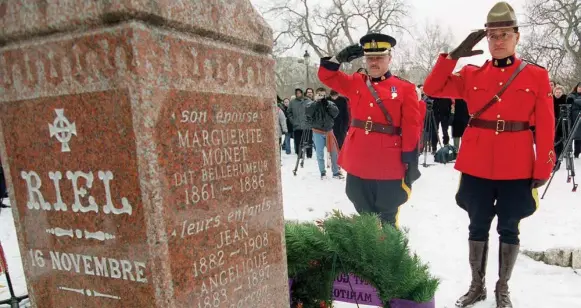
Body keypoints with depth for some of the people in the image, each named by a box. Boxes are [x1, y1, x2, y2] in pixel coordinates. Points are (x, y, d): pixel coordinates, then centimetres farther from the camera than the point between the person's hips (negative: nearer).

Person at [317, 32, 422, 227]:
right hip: (358, 164, 4)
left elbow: (412, 126, -5)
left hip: (389, 167, -3)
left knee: (387, 220, 11)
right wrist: (340, 58, -5)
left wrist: (411, 161, -9)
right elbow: (326, 76, 12)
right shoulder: (355, 83, 10)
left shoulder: (405, 88, -1)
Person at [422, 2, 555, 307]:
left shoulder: (536, 76, 1)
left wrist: (543, 170, -3)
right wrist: (455, 54, -11)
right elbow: (432, 88, -4)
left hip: (517, 169, -1)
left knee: (509, 229, 11)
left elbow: (545, 127, 0)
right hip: (476, 167, 1)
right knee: (478, 226, 12)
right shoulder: (471, 74, 4)